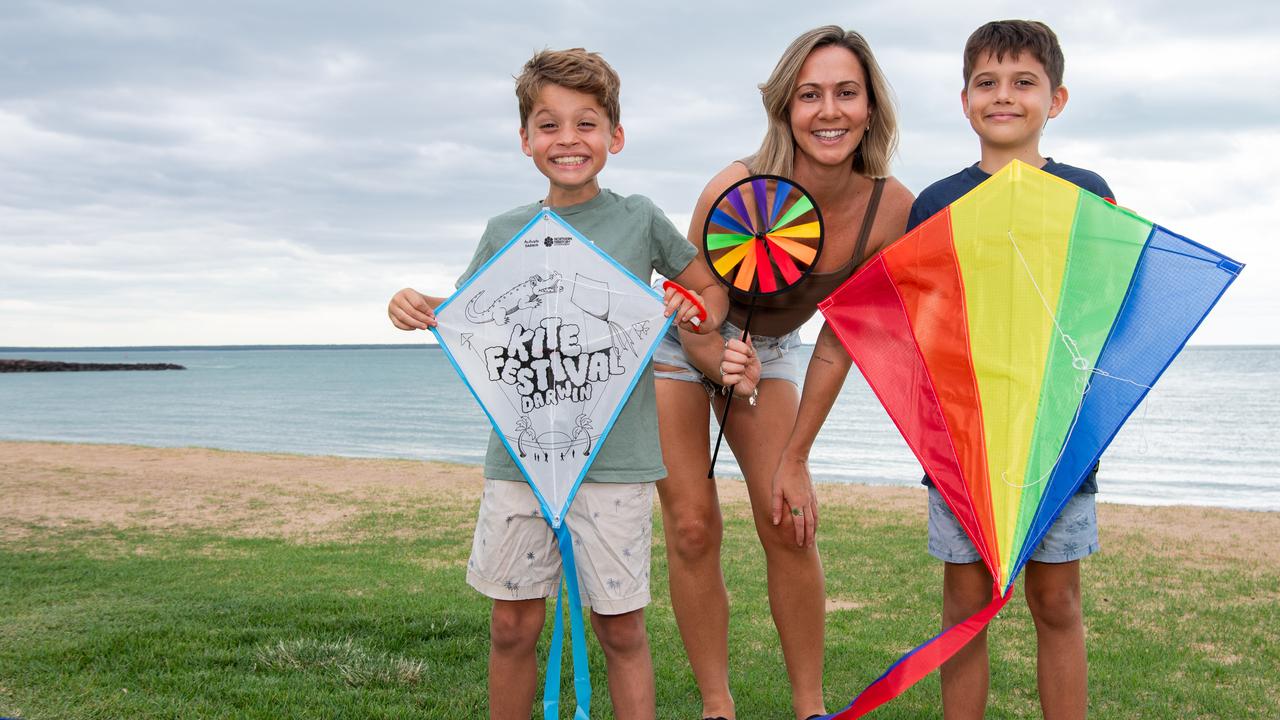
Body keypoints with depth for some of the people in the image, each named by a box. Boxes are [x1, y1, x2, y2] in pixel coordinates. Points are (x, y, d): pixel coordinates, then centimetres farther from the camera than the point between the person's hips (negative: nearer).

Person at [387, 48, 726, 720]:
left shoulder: (638, 219, 2)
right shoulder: (506, 231, 8)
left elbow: (712, 290, 12)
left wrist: (692, 312, -11)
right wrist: (416, 308, -1)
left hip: (615, 458, -2)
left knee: (620, 627, 4)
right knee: (512, 624, 9)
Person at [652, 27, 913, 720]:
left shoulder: (890, 207, -23)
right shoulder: (738, 190, -33)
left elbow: (840, 339, -12)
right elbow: (697, 329, -20)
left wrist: (794, 458, -11)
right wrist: (728, 368, -43)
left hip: (770, 349, 3)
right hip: (683, 342, -2)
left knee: (789, 523, -5)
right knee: (693, 527, -6)